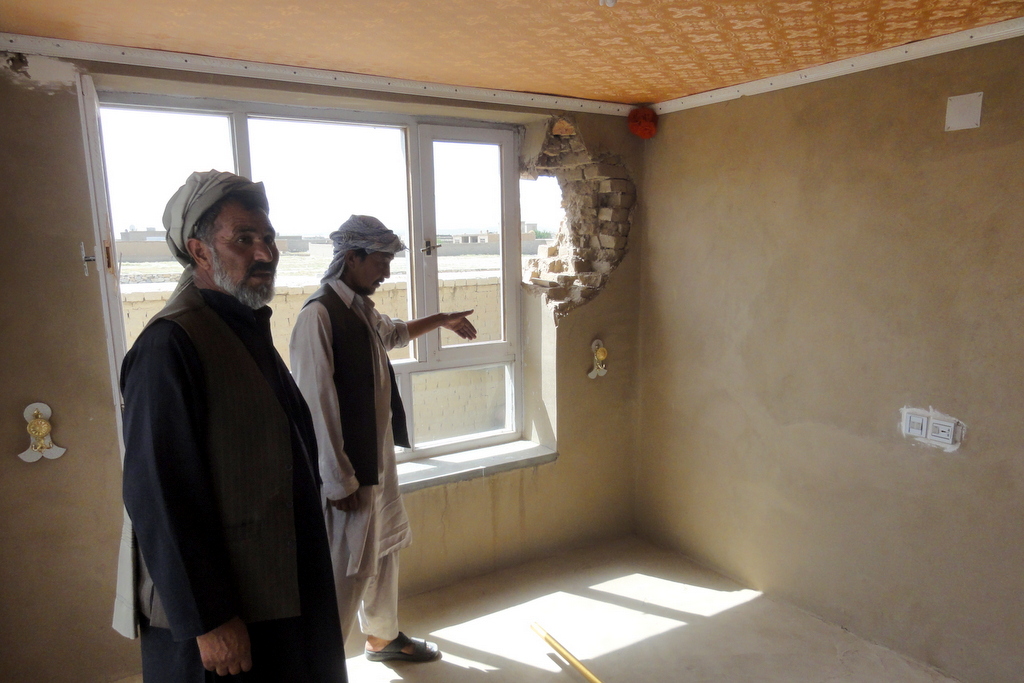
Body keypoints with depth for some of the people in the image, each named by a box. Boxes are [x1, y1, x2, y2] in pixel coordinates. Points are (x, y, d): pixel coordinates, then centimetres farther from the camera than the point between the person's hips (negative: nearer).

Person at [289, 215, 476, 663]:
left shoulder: (364, 310, 7)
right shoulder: (318, 315, -20)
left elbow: (392, 334, 32)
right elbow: (317, 405, -23)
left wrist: (441, 320, 40)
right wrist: (340, 481, -21)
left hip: (378, 456, 9)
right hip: (347, 469, -9)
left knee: (385, 547, 21)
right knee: (346, 568, 2)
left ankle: (383, 637, 41)